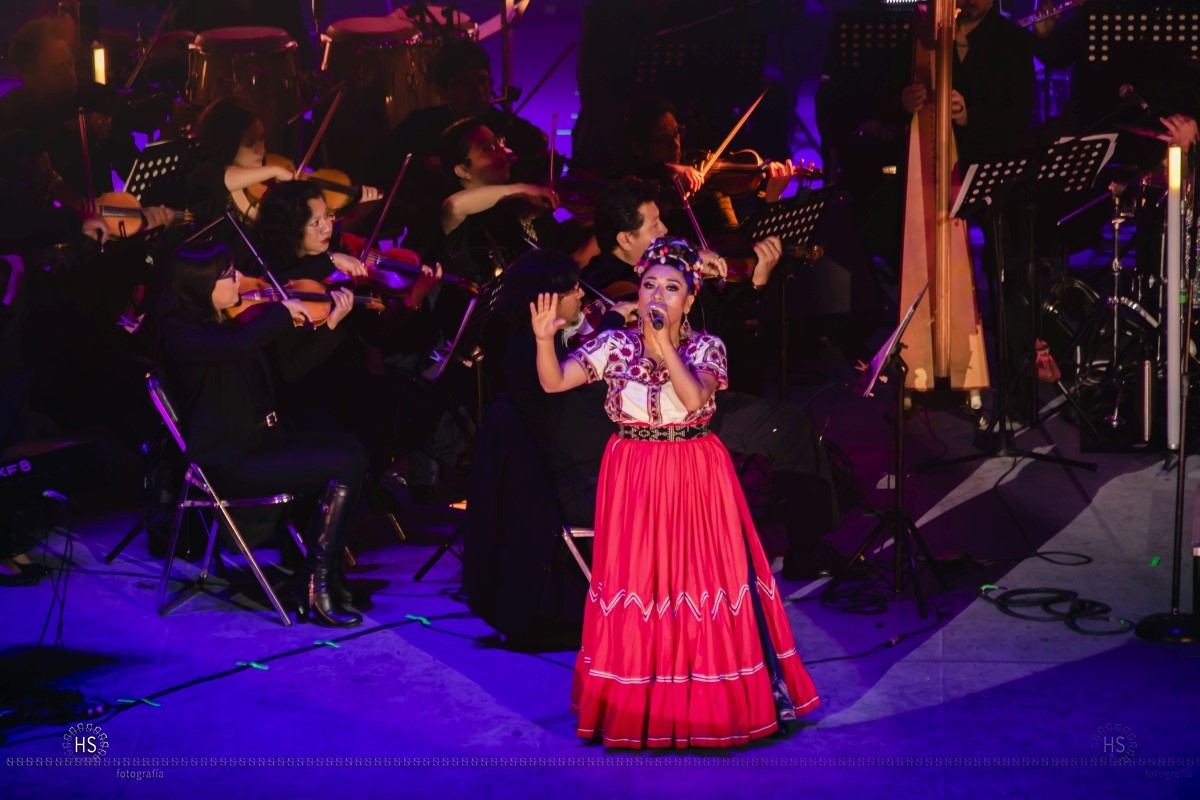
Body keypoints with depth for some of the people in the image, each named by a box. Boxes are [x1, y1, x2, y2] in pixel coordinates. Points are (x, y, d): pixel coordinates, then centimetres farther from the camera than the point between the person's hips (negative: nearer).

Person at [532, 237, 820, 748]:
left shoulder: (706, 348, -3)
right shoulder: (614, 346, 1)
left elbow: (695, 397, -22)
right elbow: (552, 383, -4)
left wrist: (663, 344, -28)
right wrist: (544, 339, -20)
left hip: (694, 479, -1)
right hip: (633, 480, 1)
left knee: (702, 578, 0)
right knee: (638, 580, 5)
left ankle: (707, 697, 14)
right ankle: (637, 700, 18)